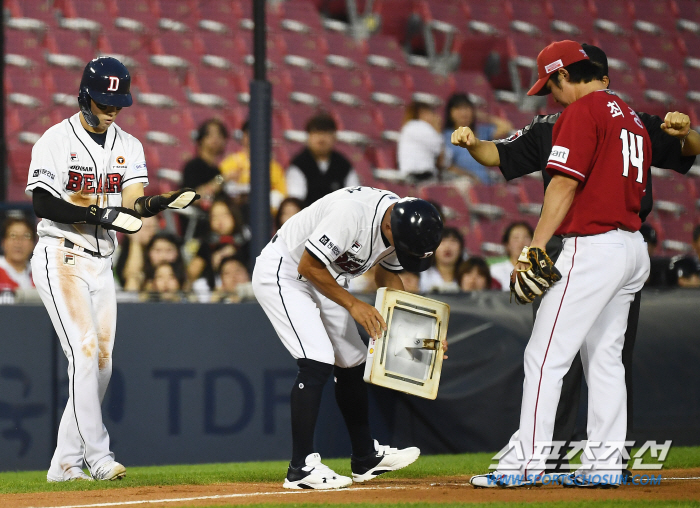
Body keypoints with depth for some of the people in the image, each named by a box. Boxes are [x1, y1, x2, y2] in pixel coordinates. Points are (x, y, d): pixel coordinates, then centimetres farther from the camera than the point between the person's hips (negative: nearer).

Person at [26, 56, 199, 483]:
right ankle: (98, 456, -19)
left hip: (102, 264, 7)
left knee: (100, 365, 4)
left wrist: (157, 204, -25)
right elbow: (42, 203, -14)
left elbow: (132, 205, -2)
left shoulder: (129, 147, 10)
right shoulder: (57, 140, -7)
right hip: (61, 259, -7)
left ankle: (65, 464, 11)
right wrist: (97, 215, -26)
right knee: (85, 351, -18)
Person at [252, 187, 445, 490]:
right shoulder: (351, 213, -36)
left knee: (352, 363, 12)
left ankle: (366, 458, 26)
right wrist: (352, 305, -24)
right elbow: (308, 266, -28)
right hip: (282, 274, -9)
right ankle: (301, 468, -18)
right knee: (317, 363, -20)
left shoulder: (402, 224, -9)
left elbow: (387, 274, 8)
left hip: (322, 281, 9)